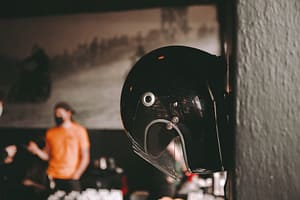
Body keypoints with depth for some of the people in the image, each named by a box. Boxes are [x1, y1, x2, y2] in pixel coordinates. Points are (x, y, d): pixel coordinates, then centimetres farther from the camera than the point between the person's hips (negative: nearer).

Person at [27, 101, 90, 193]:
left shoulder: (79, 131, 2)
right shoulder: (50, 132, 12)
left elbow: (85, 157, 0)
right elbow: (47, 155, 12)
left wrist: (76, 176, -9)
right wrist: (37, 150, -7)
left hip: (71, 178, -2)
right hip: (53, 178, 3)